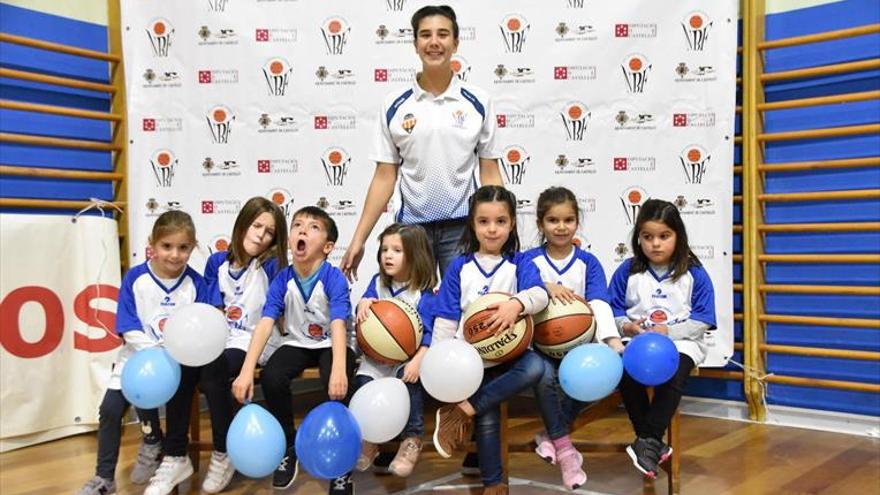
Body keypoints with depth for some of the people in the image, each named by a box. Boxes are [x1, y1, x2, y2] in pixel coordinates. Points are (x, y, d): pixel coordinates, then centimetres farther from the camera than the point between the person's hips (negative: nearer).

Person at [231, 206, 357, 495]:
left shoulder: (334, 279, -18)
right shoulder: (282, 280, -9)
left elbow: (338, 325, -30)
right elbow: (265, 325, -17)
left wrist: (339, 369, -46)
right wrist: (247, 371, -28)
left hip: (330, 345, -3)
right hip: (297, 344, 3)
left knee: (334, 385, -32)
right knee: (271, 378, -26)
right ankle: (288, 448, 0)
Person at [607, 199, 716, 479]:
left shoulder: (694, 274, 2)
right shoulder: (627, 271, 7)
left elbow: (701, 323, -1)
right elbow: (613, 310, 9)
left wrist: (667, 331, -14)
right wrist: (626, 326, -13)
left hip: (681, 342, -2)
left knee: (673, 373, -34)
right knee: (625, 370, -30)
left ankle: (648, 442, -26)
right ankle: (654, 444, -17)